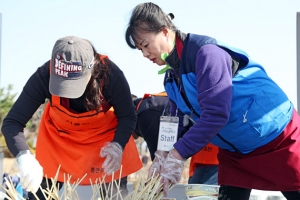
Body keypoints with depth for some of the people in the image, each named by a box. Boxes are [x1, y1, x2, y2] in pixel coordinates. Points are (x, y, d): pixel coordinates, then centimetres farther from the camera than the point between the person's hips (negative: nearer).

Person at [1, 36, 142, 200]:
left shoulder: (111, 75, -32)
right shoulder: (43, 76, -31)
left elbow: (127, 116, -16)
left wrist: (118, 146, -35)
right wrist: (24, 157, -47)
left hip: (106, 135, 0)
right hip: (59, 136, 0)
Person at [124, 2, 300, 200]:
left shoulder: (206, 53, -25)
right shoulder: (172, 77, 3)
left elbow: (215, 114, -31)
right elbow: (178, 123, 7)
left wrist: (178, 155, -30)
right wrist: (165, 156, -11)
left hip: (277, 138, -8)